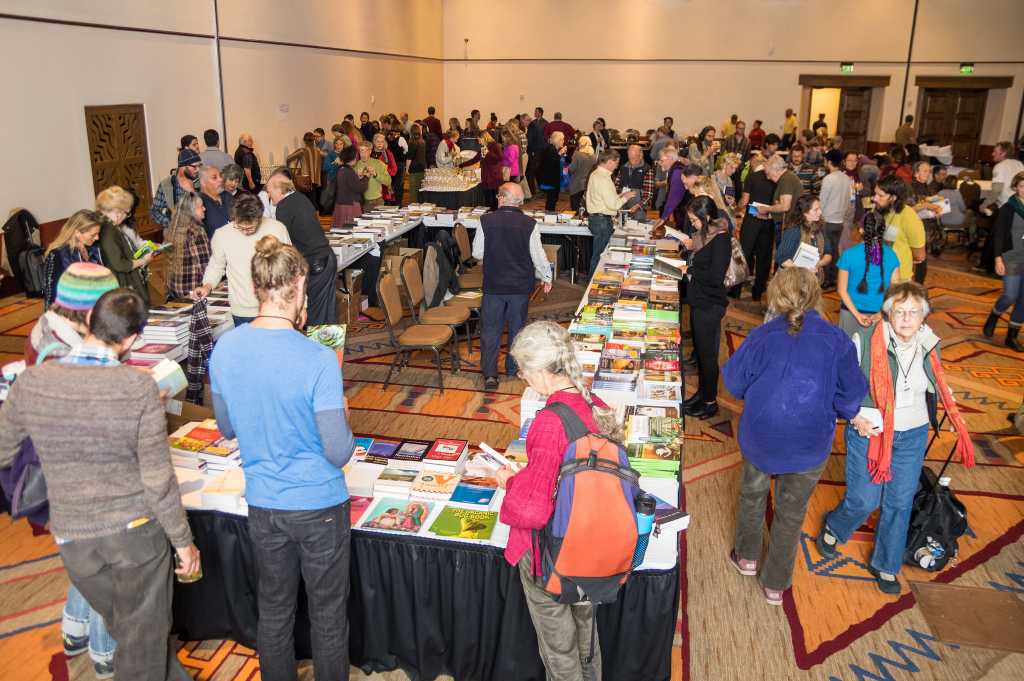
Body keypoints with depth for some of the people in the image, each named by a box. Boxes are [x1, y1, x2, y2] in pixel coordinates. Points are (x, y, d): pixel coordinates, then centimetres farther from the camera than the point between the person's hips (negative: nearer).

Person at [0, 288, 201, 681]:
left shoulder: (32, 382, -10)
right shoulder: (139, 387, -18)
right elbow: (158, 479, -15)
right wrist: (183, 540, -3)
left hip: (74, 539, 3)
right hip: (138, 531, -3)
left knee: (127, 627, 24)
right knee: (143, 645, 14)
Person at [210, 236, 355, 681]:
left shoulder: (224, 350, -8)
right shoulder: (318, 361, -25)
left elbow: (227, 428, 6)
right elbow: (339, 453, -20)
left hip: (262, 504, 5)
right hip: (318, 506, -4)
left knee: (274, 609, 22)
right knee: (327, 615, 15)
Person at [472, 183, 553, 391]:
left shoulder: (486, 221, -11)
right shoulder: (529, 224, -12)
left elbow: (477, 253, -4)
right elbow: (538, 256, -6)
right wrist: (546, 277, 11)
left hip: (493, 285, -1)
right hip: (521, 285, 1)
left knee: (490, 329, 8)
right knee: (517, 327, 17)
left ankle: (489, 374, 2)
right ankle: (513, 368, 31)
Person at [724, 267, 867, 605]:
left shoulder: (762, 335, -12)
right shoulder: (837, 341, -12)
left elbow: (734, 381, -4)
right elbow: (851, 396, -8)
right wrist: (838, 412, 14)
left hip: (760, 435, 0)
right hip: (810, 445, 0)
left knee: (752, 492, 28)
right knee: (791, 512, 18)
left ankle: (746, 556, 46)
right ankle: (775, 584, 32)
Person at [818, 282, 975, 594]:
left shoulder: (928, 344, -1)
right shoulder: (865, 340, -18)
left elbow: (938, 386, 16)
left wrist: (953, 414, 2)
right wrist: (855, 416, -20)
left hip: (912, 437, 5)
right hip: (869, 433, -4)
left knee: (900, 503, 12)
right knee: (863, 500, 1)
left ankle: (885, 566, 33)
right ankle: (833, 530, 36)